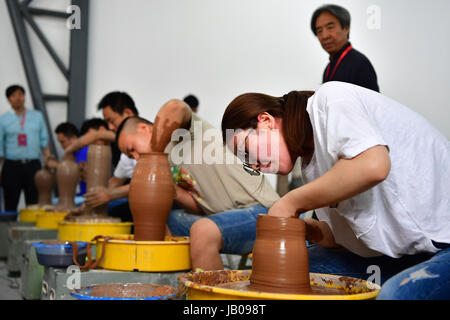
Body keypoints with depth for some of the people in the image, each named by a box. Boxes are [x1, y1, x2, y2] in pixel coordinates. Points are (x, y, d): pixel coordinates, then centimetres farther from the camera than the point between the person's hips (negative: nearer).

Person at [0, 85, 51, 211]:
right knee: (10, 205, 2)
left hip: (33, 165, 1)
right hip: (12, 166, -1)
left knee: (34, 204, 1)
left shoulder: (37, 116, 10)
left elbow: (44, 141, 11)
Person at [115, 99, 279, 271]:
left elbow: (175, 107, -30)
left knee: (203, 230, -36)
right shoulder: (169, 164, 18)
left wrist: (152, 154, -17)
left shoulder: (180, 128, -4)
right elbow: (201, 208, 8)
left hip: (259, 209, -9)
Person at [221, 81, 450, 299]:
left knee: (395, 295, -34)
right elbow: (344, 236, 12)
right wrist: (308, 230, -8)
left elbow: (372, 165, -30)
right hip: (408, 249, 8)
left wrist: (291, 203, -19)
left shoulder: (331, 98, -12)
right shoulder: (310, 165, 11)